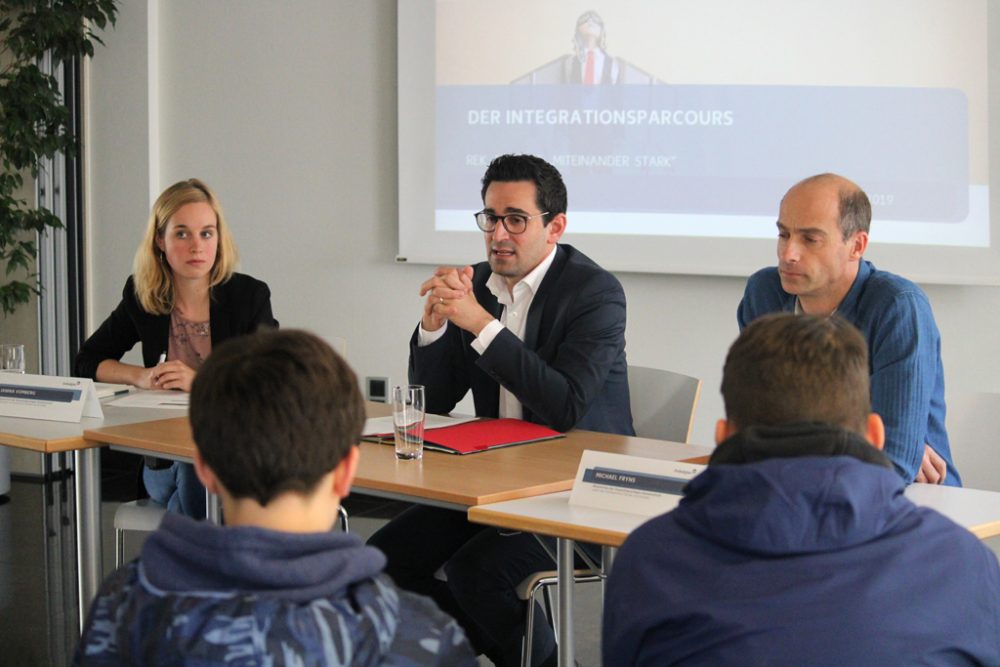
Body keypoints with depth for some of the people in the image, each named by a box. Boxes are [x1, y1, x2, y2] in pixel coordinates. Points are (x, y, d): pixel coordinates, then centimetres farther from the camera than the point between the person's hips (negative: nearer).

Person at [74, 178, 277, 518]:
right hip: (165, 460, 2)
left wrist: (200, 381, -21)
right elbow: (85, 362, 13)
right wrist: (141, 376, -6)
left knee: (197, 469, -34)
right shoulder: (142, 296, 5)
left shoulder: (249, 296, -2)